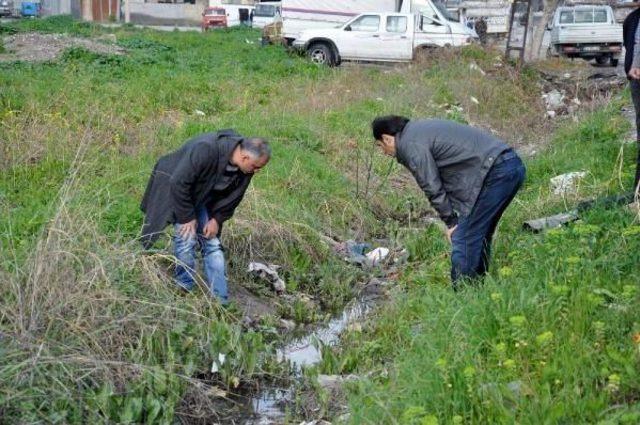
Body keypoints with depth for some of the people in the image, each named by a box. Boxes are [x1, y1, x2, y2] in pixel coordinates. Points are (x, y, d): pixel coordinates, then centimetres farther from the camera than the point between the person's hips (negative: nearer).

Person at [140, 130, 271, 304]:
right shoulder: (205, 150, -39)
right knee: (187, 239, -17)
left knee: (212, 244, -1)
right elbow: (179, 183, -33)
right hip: (175, 190, -6)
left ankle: (220, 299, 1)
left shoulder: (245, 171, -17)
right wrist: (187, 217, -25)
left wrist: (217, 219, -9)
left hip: (202, 197, 6)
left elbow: (233, 197, 0)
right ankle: (185, 290, 1)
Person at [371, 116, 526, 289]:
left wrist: (451, 222, 3)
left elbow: (433, 188, -7)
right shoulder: (420, 129, 23)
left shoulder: (411, 145, -6)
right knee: (479, 236, 19)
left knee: (464, 240, -5)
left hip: (495, 171, -10)